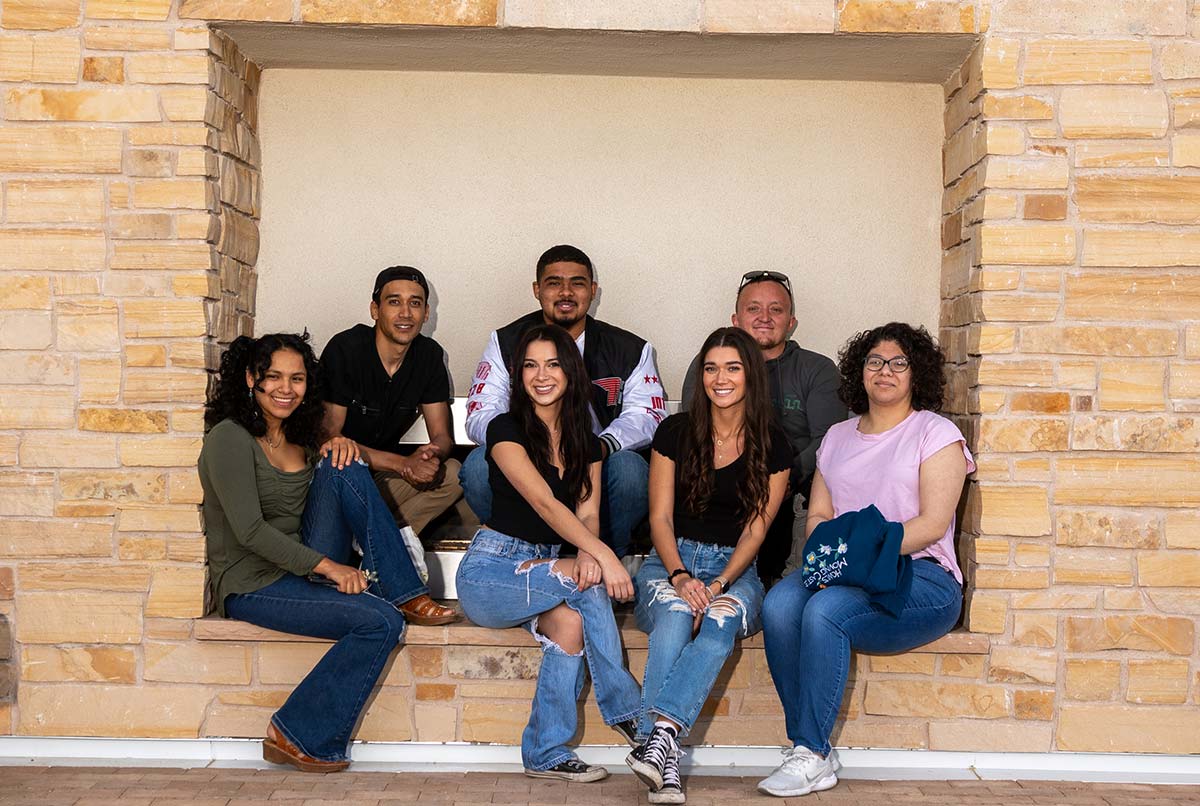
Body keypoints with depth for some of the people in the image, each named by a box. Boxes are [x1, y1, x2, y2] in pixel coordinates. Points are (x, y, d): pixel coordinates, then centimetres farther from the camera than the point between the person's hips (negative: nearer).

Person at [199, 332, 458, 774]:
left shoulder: (297, 437, 13)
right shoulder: (230, 438, -12)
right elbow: (249, 531, -19)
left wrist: (339, 446, -1)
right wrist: (329, 566, -22)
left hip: (302, 569, 7)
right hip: (252, 584, -7)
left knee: (343, 469, -12)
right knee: (381, 621, -24)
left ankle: (406, 595, -11)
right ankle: (296, 736, -12)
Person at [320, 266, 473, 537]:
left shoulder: (429, 355, 0)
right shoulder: (345, 349, -16)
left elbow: (443, 435, 2)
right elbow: (328, 436, -19)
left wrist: (431, 455, -26)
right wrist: (403, 463, -29)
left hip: (383, 475, 5)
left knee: (451, 473, -20)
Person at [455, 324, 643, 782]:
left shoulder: (586, 444, 10)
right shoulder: (506, 430, -8)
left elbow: (587, 512, -1)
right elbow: (543, 502, -21)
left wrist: (587, 552, -26)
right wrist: (602, 555, -32)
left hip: (544, 571, 5)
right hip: (490, 571, -5)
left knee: (571, 622, -29)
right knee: (589, 582, -29)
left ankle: (546, 754, -20)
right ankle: (625, 709, -18)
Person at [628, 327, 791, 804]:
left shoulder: (772, 446, 4)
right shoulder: (675, 433, 5)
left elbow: (755, 530, -1)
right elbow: (660, 518, 2)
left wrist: (718, 584, -17)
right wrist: (680, 577, -17)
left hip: (735, 568, 0)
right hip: (671, 560, 0)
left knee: (721, 621, -36)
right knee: (674, 617, -35)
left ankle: (660, 732, -48)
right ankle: (664, 763, -42)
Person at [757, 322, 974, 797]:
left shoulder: (936, 433, 4)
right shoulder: (838, 437, 22)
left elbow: (932, 523, -7)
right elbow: (817, 515, 15)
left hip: (920, 575, -5)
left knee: (825, 610, -33)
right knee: (779, 604, -27)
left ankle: (811, 754, -24)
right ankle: (812, 752, -23)